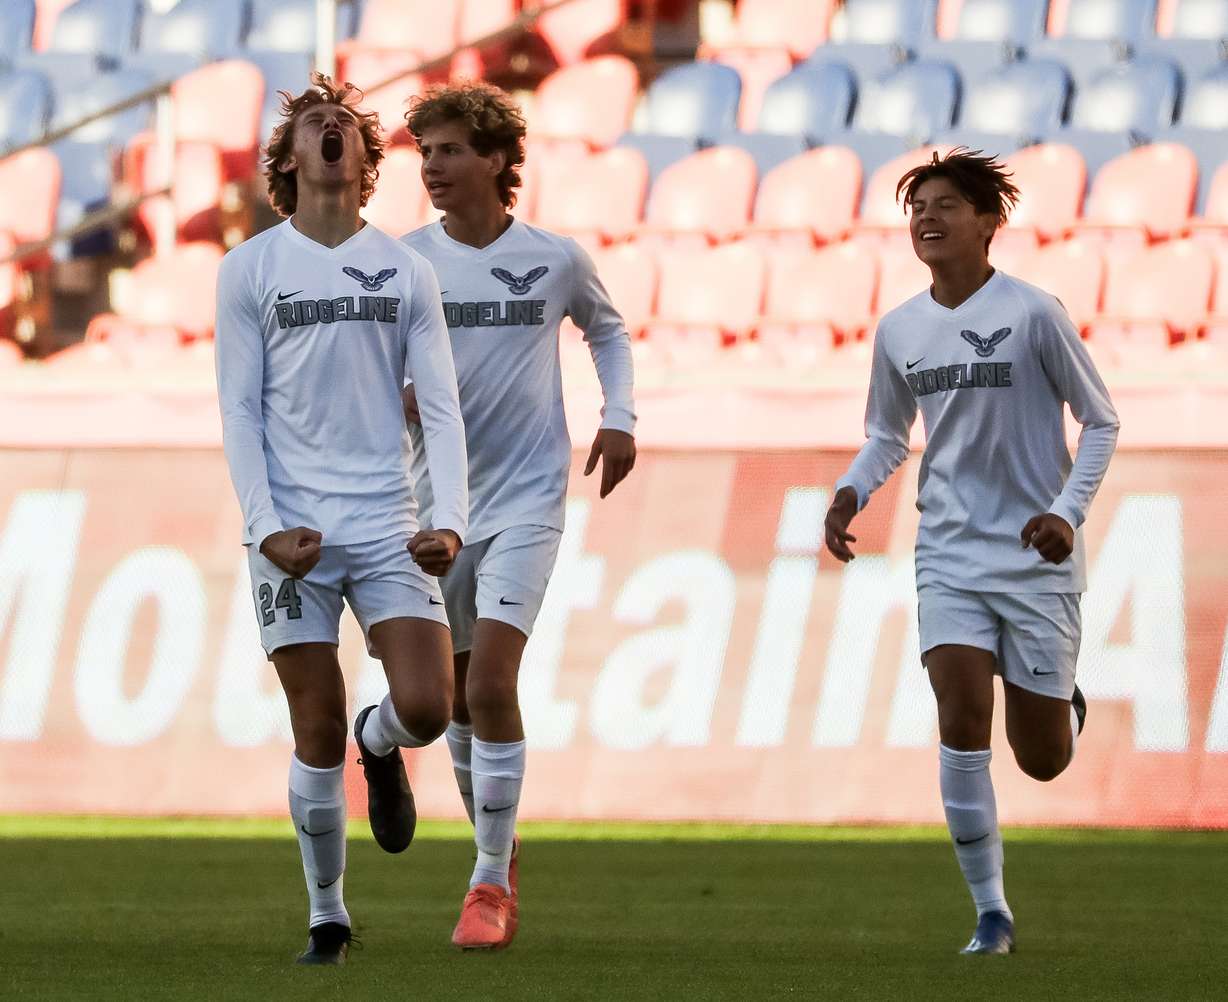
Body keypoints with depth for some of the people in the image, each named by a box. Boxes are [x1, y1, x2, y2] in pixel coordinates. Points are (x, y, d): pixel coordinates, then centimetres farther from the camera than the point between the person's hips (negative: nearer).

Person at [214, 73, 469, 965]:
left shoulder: (407, 271, 8)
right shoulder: (249, 270, 4)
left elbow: (441, 409, 5)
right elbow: (240, 411, 2)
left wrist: (450, 521, -8)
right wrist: (266, 526, -9)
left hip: (389, 525, 1)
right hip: (293, 535, -1)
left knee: (427, 708, -12)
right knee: (318, 733, -1)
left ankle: (381, 745, 25)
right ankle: (327, 917, 14)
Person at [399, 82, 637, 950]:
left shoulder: (557, 259, -2)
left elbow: (608, 330, 19)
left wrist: (620, 417, 6)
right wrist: (394, 398, -20)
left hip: (525, 501, -3)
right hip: (438, 501, 3)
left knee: (491, 685, -16)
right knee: (458, 696, 11)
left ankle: (491, 884, -10)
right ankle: (499, 847, 32)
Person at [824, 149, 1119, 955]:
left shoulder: (1034, 315, -10)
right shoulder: (899, 331, 4)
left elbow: (1101, 420, -2)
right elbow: (888, 435, 19)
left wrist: (1070, 510, -16)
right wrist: (852, 491, -2)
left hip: (1036, 557, -3)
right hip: (951, 554, 3)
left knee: (1043, 760, 2)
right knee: (962, 721, -15)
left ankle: (1065, 704, 41)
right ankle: (991, 911, -7)